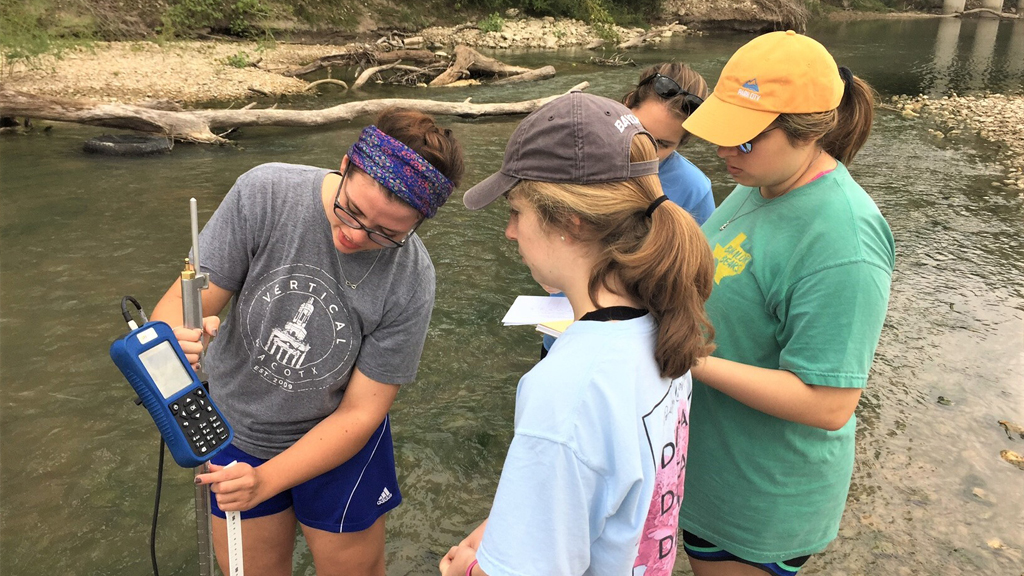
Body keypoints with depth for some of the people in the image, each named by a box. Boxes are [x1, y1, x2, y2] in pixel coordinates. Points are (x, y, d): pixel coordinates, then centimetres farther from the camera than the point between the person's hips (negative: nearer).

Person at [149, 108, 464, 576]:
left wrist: (264, 481, -29)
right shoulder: (263, 194, -24)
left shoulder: (410, 282, -26)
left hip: (338, 445, -1)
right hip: (236, 431, 2)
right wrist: (171, 335, -43)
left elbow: (358, 414, -20)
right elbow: (186, 300, -20)